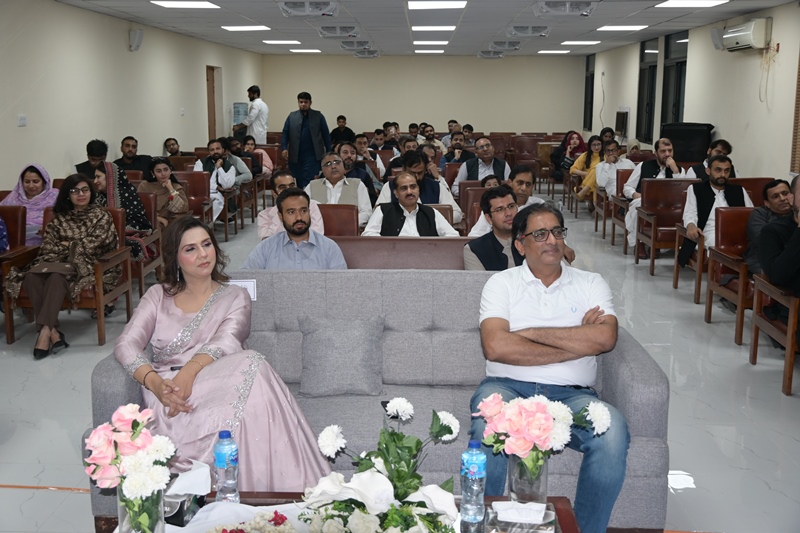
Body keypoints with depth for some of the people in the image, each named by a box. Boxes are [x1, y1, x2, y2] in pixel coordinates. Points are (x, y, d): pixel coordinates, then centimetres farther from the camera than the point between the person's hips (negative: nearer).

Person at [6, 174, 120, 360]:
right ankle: (53, 333, -36)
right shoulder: (59, 217, 18)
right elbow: (47, 246, 8)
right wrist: (75, 245, -7)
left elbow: (93, 245, -4)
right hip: (59, 262, 4)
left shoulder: (102, 216, 8)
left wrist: (67, 244, 2)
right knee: (32, 276, -30)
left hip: (86, 264, -4)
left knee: (57, 275, -37)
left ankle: (45, 331, -41)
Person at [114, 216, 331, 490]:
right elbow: (126, 344, 4)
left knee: (252, 365, -36)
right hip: (168, 393, -1)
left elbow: (226, 342, -5)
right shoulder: (157, 296, 19)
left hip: (212, 383, 1)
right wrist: (154, 382, -17)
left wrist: (190, 371, -27)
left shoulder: (234, 297, 16)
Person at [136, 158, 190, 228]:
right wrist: (157, 218, -12)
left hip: (169, 225, 1)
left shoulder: (177, 188, 9)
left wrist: (171, 189, -6)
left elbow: (183, 210, -8)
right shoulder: (144, 186, 9)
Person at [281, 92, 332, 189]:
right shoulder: (292, 116, 10)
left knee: (309, 180, -9)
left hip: (312, 156, -2)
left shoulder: (318, 116, 6)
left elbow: (326, 135, 5)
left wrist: (328, 152, 0)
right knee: (296, 182, 4)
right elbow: (285, 133, 6)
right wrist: (284, 148, -9)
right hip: (295, 156, 2)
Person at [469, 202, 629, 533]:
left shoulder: (591, 284, 14)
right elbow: (495, 347, -9)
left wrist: (532, 333, -5)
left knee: (613, 433, -30)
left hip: (571, 395, 2)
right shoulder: (501, 283, 10)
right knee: (487, 429, -35)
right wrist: (577, 343, -6)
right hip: (508, 388, -1)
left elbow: (605, 338, -6)